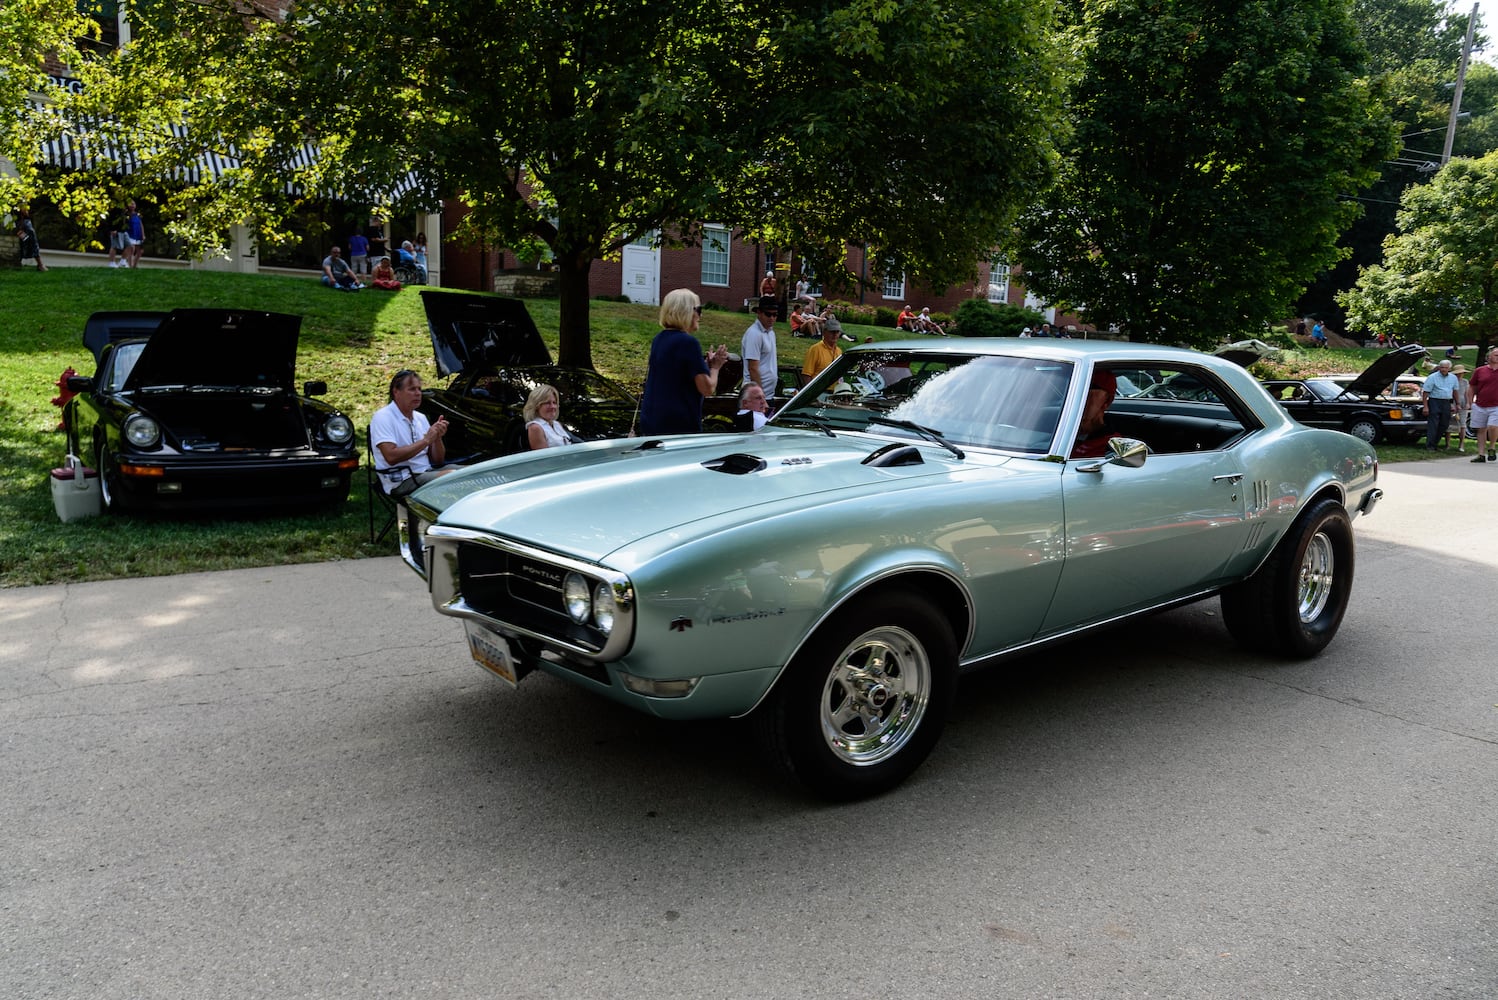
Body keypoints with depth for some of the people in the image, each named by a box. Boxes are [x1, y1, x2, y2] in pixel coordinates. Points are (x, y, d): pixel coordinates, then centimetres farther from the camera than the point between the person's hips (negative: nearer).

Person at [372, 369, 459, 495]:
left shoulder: (421, 417, 16)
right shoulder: (383, 417, -5)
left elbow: (438, 461, 13)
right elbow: (391, 457, -20)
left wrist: (437, 438, -6)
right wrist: (426, 440, -16)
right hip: (401, 480, -7)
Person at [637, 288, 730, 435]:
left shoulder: (659, 339, 11)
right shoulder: (688, 342, -14)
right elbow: (707, 388, -15)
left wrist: (707, 363, 12)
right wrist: (714, 367, 3)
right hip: (680, 426, -8)